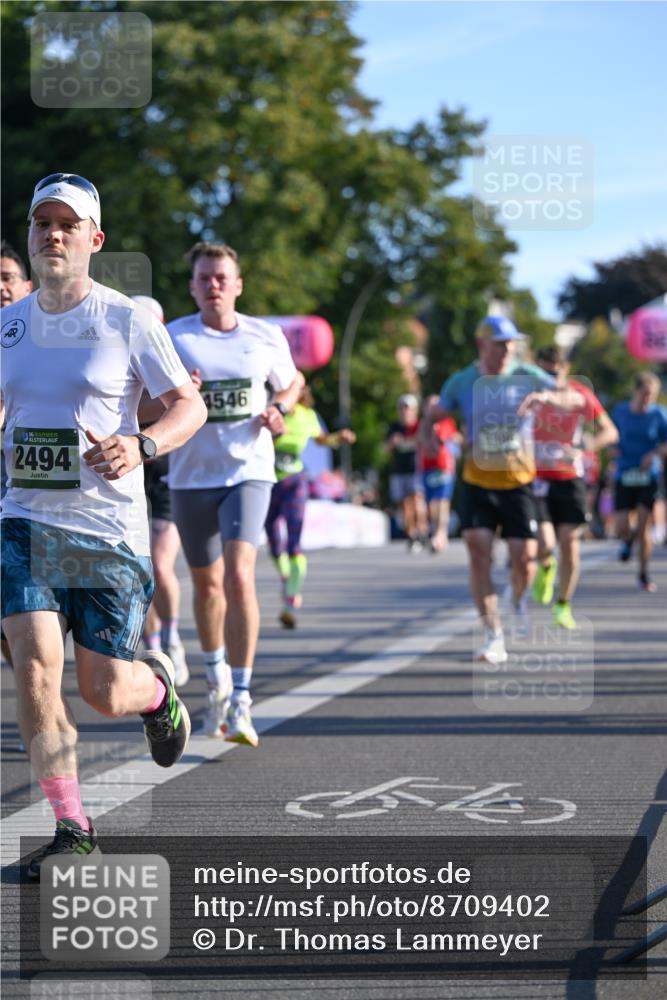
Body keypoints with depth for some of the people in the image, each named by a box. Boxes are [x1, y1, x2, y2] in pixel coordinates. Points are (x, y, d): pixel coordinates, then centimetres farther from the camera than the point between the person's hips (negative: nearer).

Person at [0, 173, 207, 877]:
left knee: (104, 693, 0)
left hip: (110, 528, -3)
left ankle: (157, 686, 39)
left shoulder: (126, 320, -5)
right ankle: (70, 828, -5)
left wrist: (139, 447, -20)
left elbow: (190, 405, -2)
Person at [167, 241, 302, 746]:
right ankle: (217, 677, 40)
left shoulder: (266, 336, 3)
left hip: (249, 472, -1)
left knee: (239, 576, -19)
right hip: (192, 477, 1)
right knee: (207, 584, 14)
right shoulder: (172, 338, -1)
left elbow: (292, 382, 21)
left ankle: (241, 701, -17)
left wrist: (279, 410, 0)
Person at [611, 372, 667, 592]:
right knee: (621, 530, -6)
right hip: (624, 477, 1)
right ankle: (628, 540, 33)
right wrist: (613, 449, -5)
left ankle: (644, 574, 11)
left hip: (648, 477, -1)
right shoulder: (620, 411, 2)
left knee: (644, 529, -7)